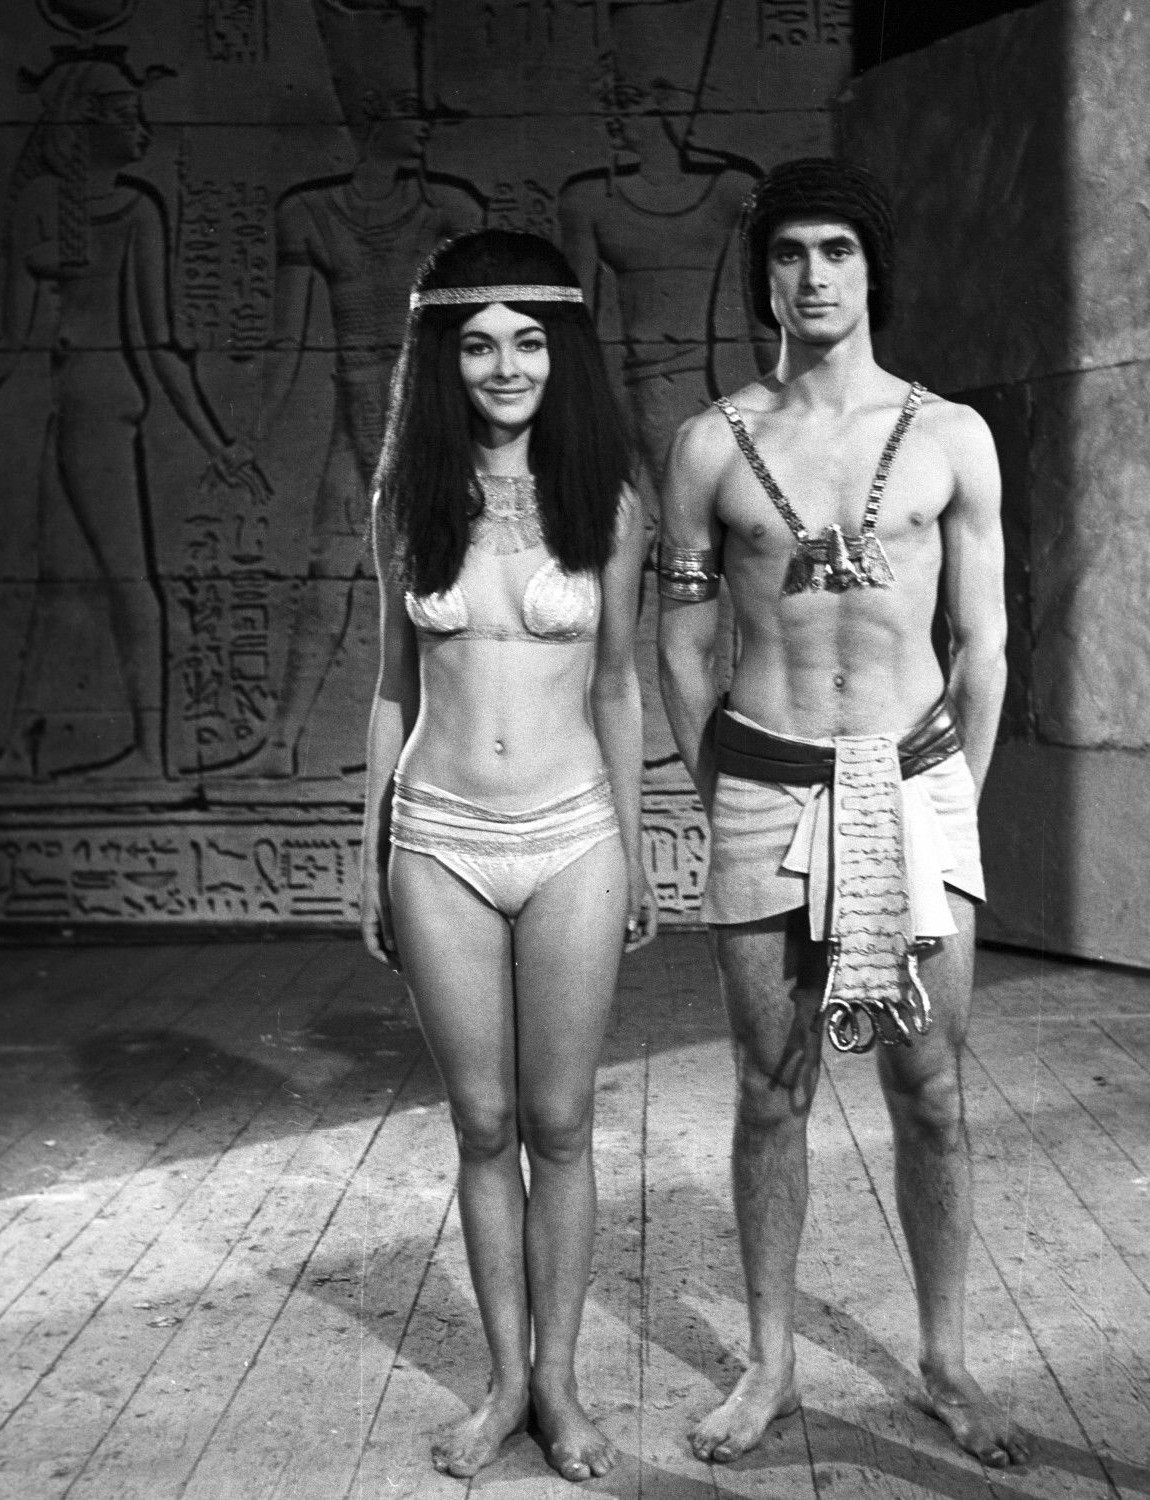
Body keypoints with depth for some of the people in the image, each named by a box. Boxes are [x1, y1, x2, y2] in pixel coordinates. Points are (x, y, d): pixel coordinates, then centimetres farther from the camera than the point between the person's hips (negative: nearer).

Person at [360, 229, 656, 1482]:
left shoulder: (606, 505, 0)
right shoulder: (408, 505, 3)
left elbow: (616, 689, 7)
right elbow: (394, 688, 9)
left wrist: (635, 855, 9)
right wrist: (371, 857, 9)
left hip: (571, 839, -1)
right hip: (440, 844, 1)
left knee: (559, 1127, 6)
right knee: (483, 1126, 9)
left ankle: (558, 1379, 23)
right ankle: (505, 1377, 25)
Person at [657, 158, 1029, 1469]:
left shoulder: (950, 438, 3)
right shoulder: (711, 445, 3)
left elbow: (983, 641, 6)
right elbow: (681, 645, 7)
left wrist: (954, 802, 4)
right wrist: (725, 802, 5)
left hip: (920, 782, 0)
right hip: (763, 789, 0)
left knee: (930, 1093, 6)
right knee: (772, 1093, 7)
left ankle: (944, 1360, 23)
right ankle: (771, 1366, 22)